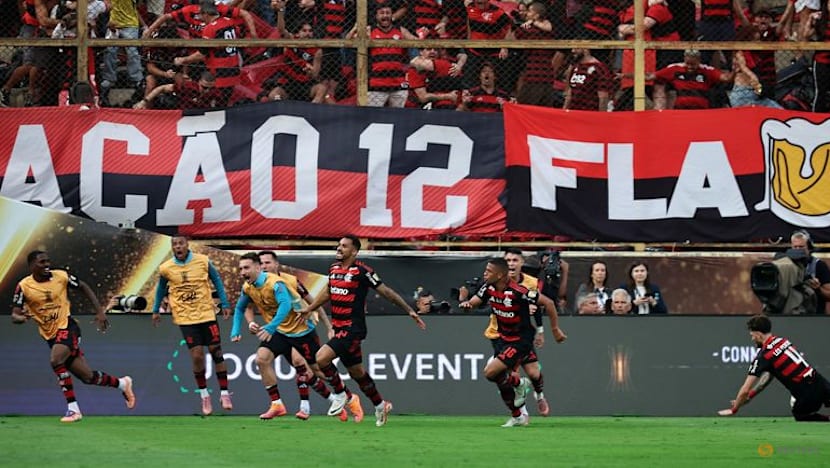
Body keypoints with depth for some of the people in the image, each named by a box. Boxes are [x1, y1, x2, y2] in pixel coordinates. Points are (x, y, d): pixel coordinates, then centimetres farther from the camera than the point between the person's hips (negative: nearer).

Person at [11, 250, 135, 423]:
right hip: (50, 335, 3)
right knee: (87, 377, 1)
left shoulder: (60, 276, -5)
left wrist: (99, 312, 4)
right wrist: (21, 317, -31)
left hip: (67, 327, -3)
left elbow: (84, 287, 10)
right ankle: (122, 383, 27)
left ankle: (73, 408, -23)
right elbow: (14, 316, -6)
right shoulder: (24, 286, -6)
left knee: (56, 360, -31)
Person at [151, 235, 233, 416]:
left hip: (207, 314, 0)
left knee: (216, 352, 1)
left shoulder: (203, 261, -6)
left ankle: (224, 394, 11)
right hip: (185, 318, 0)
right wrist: (156, 310, 17)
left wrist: (225, 304, 4)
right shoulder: (166, 268, -4)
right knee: (196, 355, -8)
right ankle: (204, 396, 8)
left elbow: (217, 281, 6)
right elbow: (161, 289, 15)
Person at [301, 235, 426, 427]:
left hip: (353, 328, -8)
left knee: (321, 358, -21)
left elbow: (386, 292, -9)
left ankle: (340, 395, -1)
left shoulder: (362, 271, -13)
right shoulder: (334, 269, 8)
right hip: (339, 329, 8)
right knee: (356, 371, 17)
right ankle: (380, 405, 33)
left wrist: (410, 311, -8)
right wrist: (309, 308, 27)